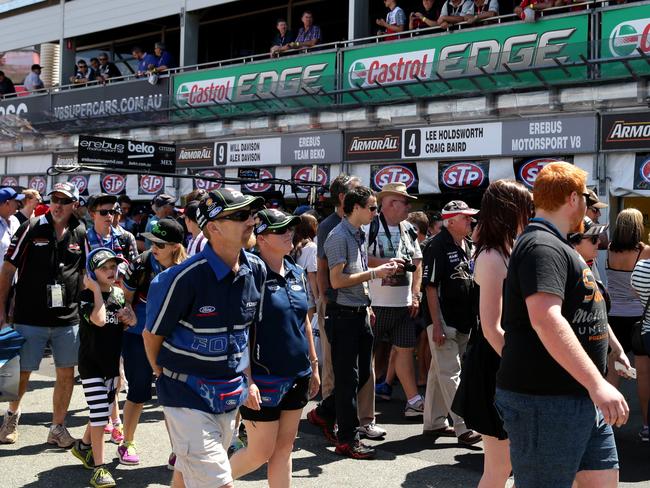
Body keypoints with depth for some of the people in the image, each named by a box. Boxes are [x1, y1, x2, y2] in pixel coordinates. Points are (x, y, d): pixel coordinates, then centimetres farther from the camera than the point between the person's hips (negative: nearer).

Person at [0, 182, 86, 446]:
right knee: (22, 373, 7)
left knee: (66, 374, 7)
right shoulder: (31, 229, -6)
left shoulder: (81, 234, 3)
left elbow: (86, 272, 13)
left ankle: (57, 428, 23)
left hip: (68, 318, 3)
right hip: (29, 317, -3)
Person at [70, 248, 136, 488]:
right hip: (91, 363, -6)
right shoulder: (86, 296, -13)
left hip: (112, 362, 6)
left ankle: (83, 446, 41)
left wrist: (131, 320, -6)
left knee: (104, 412, 17)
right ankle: (99, 468, -1)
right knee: (99, 414, -9)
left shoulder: (119, 294, 4)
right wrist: (96, 289, -22)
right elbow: (99, 319, -31)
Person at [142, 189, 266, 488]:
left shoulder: (256, 271, -3)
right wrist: (168, 379, 6)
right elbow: (152, 334, -6)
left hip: (230, 395, 6)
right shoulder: (185, 278, -22)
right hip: (188, 396, -6)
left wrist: (248, 379, 11)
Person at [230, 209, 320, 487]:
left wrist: (314, 365, 15)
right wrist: (247, 380, -20)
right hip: (264, 378, -7)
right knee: (261, 452, 4)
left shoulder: (297, 273, 7)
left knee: (284, 448, 13)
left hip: (297, 376, 7)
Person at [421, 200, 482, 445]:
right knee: (450, 374, -5)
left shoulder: (469, 246, 12)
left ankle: (433, 423, 22)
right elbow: (430, 287, -15)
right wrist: (437, 324, -19)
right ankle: (462, 427, -4)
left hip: (464, 322, 8)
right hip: (443, 322, -8)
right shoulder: (437, 246, -13)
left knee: (439, 372, 14)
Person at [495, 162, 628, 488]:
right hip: (544, 400, -10)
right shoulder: (542, 246, -17)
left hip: (582, 399, 11)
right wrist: (597, 384, -35)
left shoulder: (555, 246, 19)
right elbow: (545, 318, -32)